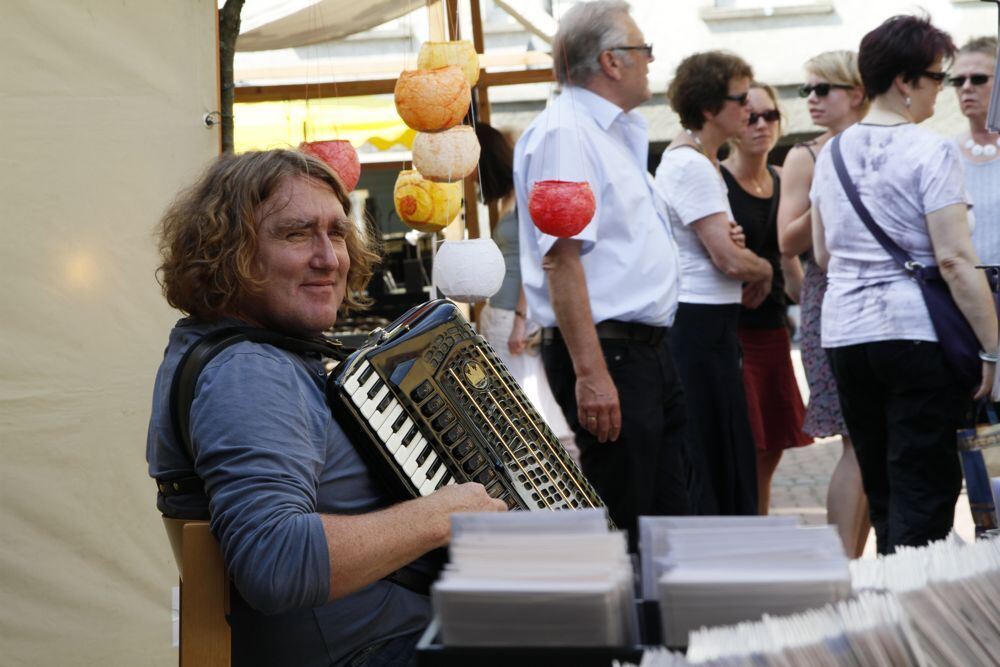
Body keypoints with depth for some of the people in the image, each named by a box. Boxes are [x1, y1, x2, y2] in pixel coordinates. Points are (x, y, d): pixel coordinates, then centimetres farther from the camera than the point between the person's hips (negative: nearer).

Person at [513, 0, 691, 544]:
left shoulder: (613, 132, 17)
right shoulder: (563, 132, -14)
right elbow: (560, 258, -22)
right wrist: (590, 372, -26)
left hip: (648, 350, 10)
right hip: (607, 354, -10)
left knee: (670, 512, 14)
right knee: (621, 527, -2)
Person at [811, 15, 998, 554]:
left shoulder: (833, 153, 10)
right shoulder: (931, 151, -10)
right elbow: (955, 260, -16)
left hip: (844, 333, 7)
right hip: (916, 332, -6)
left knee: (880, 484, 16)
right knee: (923, 491, -1)